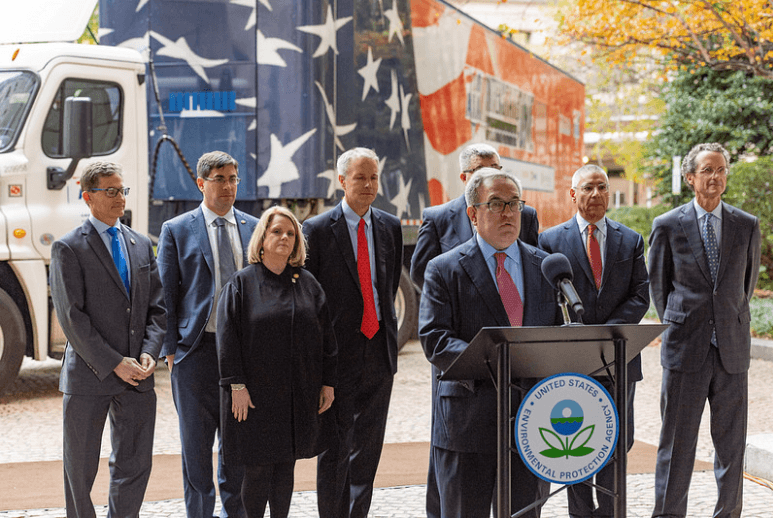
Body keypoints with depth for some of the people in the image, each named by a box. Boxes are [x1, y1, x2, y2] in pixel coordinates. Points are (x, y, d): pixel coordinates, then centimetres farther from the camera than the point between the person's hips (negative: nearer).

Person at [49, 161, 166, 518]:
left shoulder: (141, 245, 12)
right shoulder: (69, 248, -6)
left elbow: (156, 307, 11)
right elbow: (71, 317, -12)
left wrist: (149, 353, -5)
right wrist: (114, 364, -15)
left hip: (137, 378, 5)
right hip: (89, 375, -5)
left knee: (135, 466, 8)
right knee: (80, 469, 7)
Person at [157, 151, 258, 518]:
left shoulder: (254, 229, 9)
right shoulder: (177, 230, 1)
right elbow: (166, 296, 1)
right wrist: (170, 351, -5)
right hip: (197, 349, -2)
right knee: (196, 443, 4)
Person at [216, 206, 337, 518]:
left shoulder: (307, 284, 9)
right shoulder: (241, 284, -1)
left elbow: (326, 337, 10)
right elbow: (227, 337, -6)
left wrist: (327, 383, 5)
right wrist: (237, 386, -13)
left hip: (298, 395, 3)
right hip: (256, 394, -3)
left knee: (286, 466, 9)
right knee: (258, 468, -1)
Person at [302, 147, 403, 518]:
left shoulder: (390, 227, 9)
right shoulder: (317, 230, -5)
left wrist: (387, 327, 13)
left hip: (379, 350, 4)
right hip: (337, 351, -4)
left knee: (368, 447, 8)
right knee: (334, 449, 3)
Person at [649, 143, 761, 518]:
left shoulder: (748, 226, 6)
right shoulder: (667, 226, 0)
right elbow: (657, 285, 10)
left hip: (732, 349, 2)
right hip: (685, 348, -2)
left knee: (731, 443, 7)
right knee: (676, 444, 2)